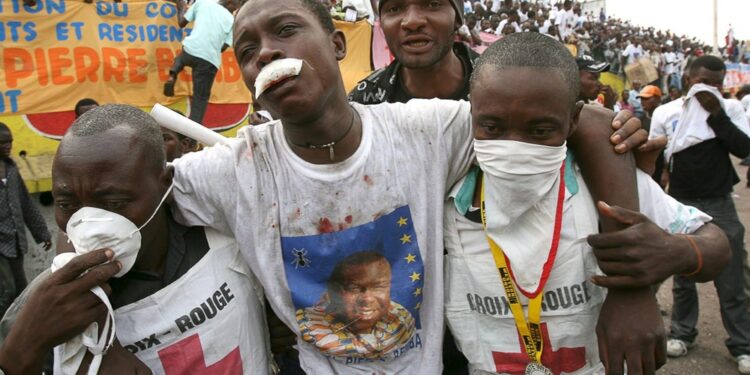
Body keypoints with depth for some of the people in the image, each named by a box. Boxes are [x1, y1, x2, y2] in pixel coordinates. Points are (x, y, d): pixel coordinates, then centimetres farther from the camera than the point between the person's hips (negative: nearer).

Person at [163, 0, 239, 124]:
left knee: (181, 58, 40)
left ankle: (172, 76, 11)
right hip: (210, 60, -1)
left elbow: (182, 22, 18)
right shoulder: (231, 20, 12)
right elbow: (223, 47, 7)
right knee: (201, 98, 11)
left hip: (190, 50, 2)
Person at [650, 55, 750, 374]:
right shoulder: (666, 112, -1)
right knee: (682, 275, 12)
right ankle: (682, 332, 28)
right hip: (680, 204, 1)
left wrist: (715, 113, -16)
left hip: (719, 204, 0)